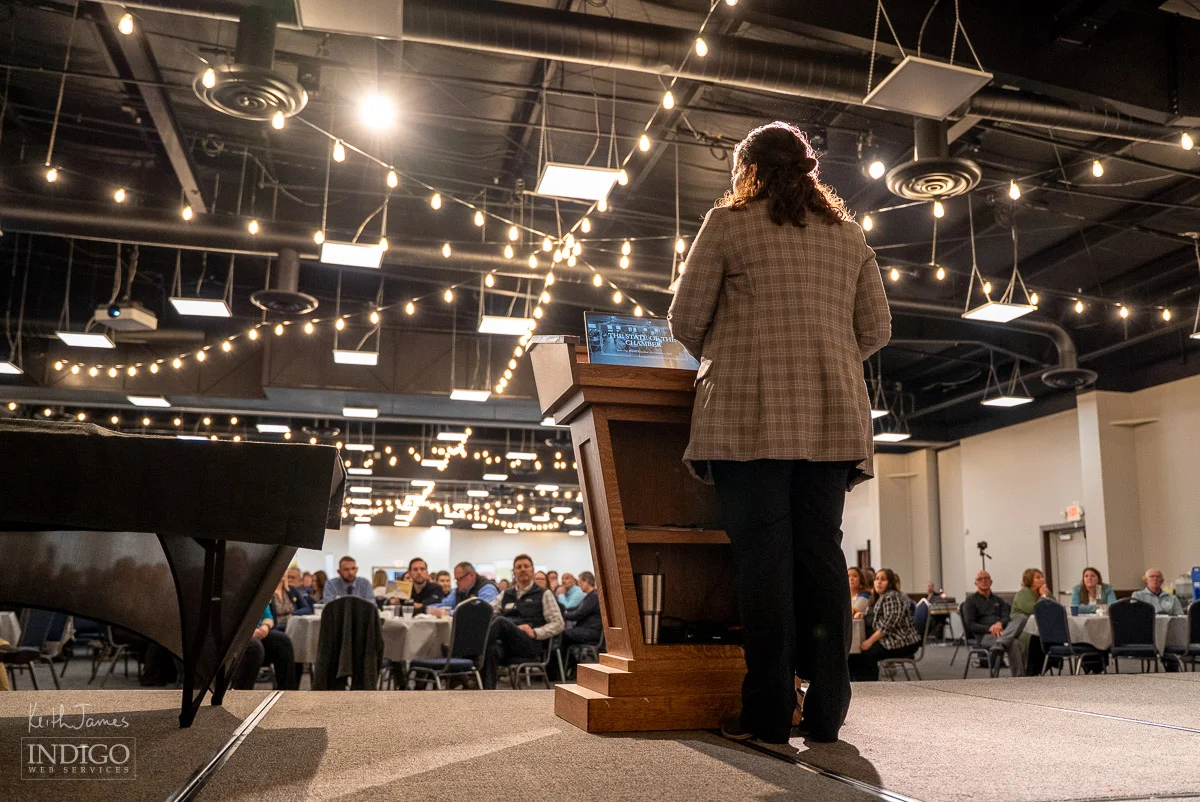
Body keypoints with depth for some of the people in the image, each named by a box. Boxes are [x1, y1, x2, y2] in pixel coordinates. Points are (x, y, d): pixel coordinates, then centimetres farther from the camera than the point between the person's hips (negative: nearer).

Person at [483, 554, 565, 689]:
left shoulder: (544, 594, 14)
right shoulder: (505, 595, 26)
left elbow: (558, 624, 6)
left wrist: (535, 632, -10)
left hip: (530, 646, -3)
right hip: (506, 645, 3)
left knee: (501, 621, -32)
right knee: (491, 650, -36)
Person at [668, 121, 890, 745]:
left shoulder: (728, 222, 5)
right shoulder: (848, 232, 18)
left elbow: (686, 320, 3)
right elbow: (876, 328, 16)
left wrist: (713, 358, 22)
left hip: (751, 412, -4)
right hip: (832, 414, 4)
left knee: (763, 553, -4)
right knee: (821, 552, 5)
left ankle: (769, 712, -2)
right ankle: (826, 711, 8)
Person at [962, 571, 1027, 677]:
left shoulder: (998, 600, 27)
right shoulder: (971, 600, 10)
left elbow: (1006, 617, 10)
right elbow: (970, 625, -2)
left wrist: (1000, 623, -17)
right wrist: (990, 629, -18)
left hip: (1002, 632, 5)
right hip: (984, 636, -5)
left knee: (1021, 617, -28)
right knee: (1014, 643, -36)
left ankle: (1000, 645, -49)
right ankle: (1019, 677, -38)